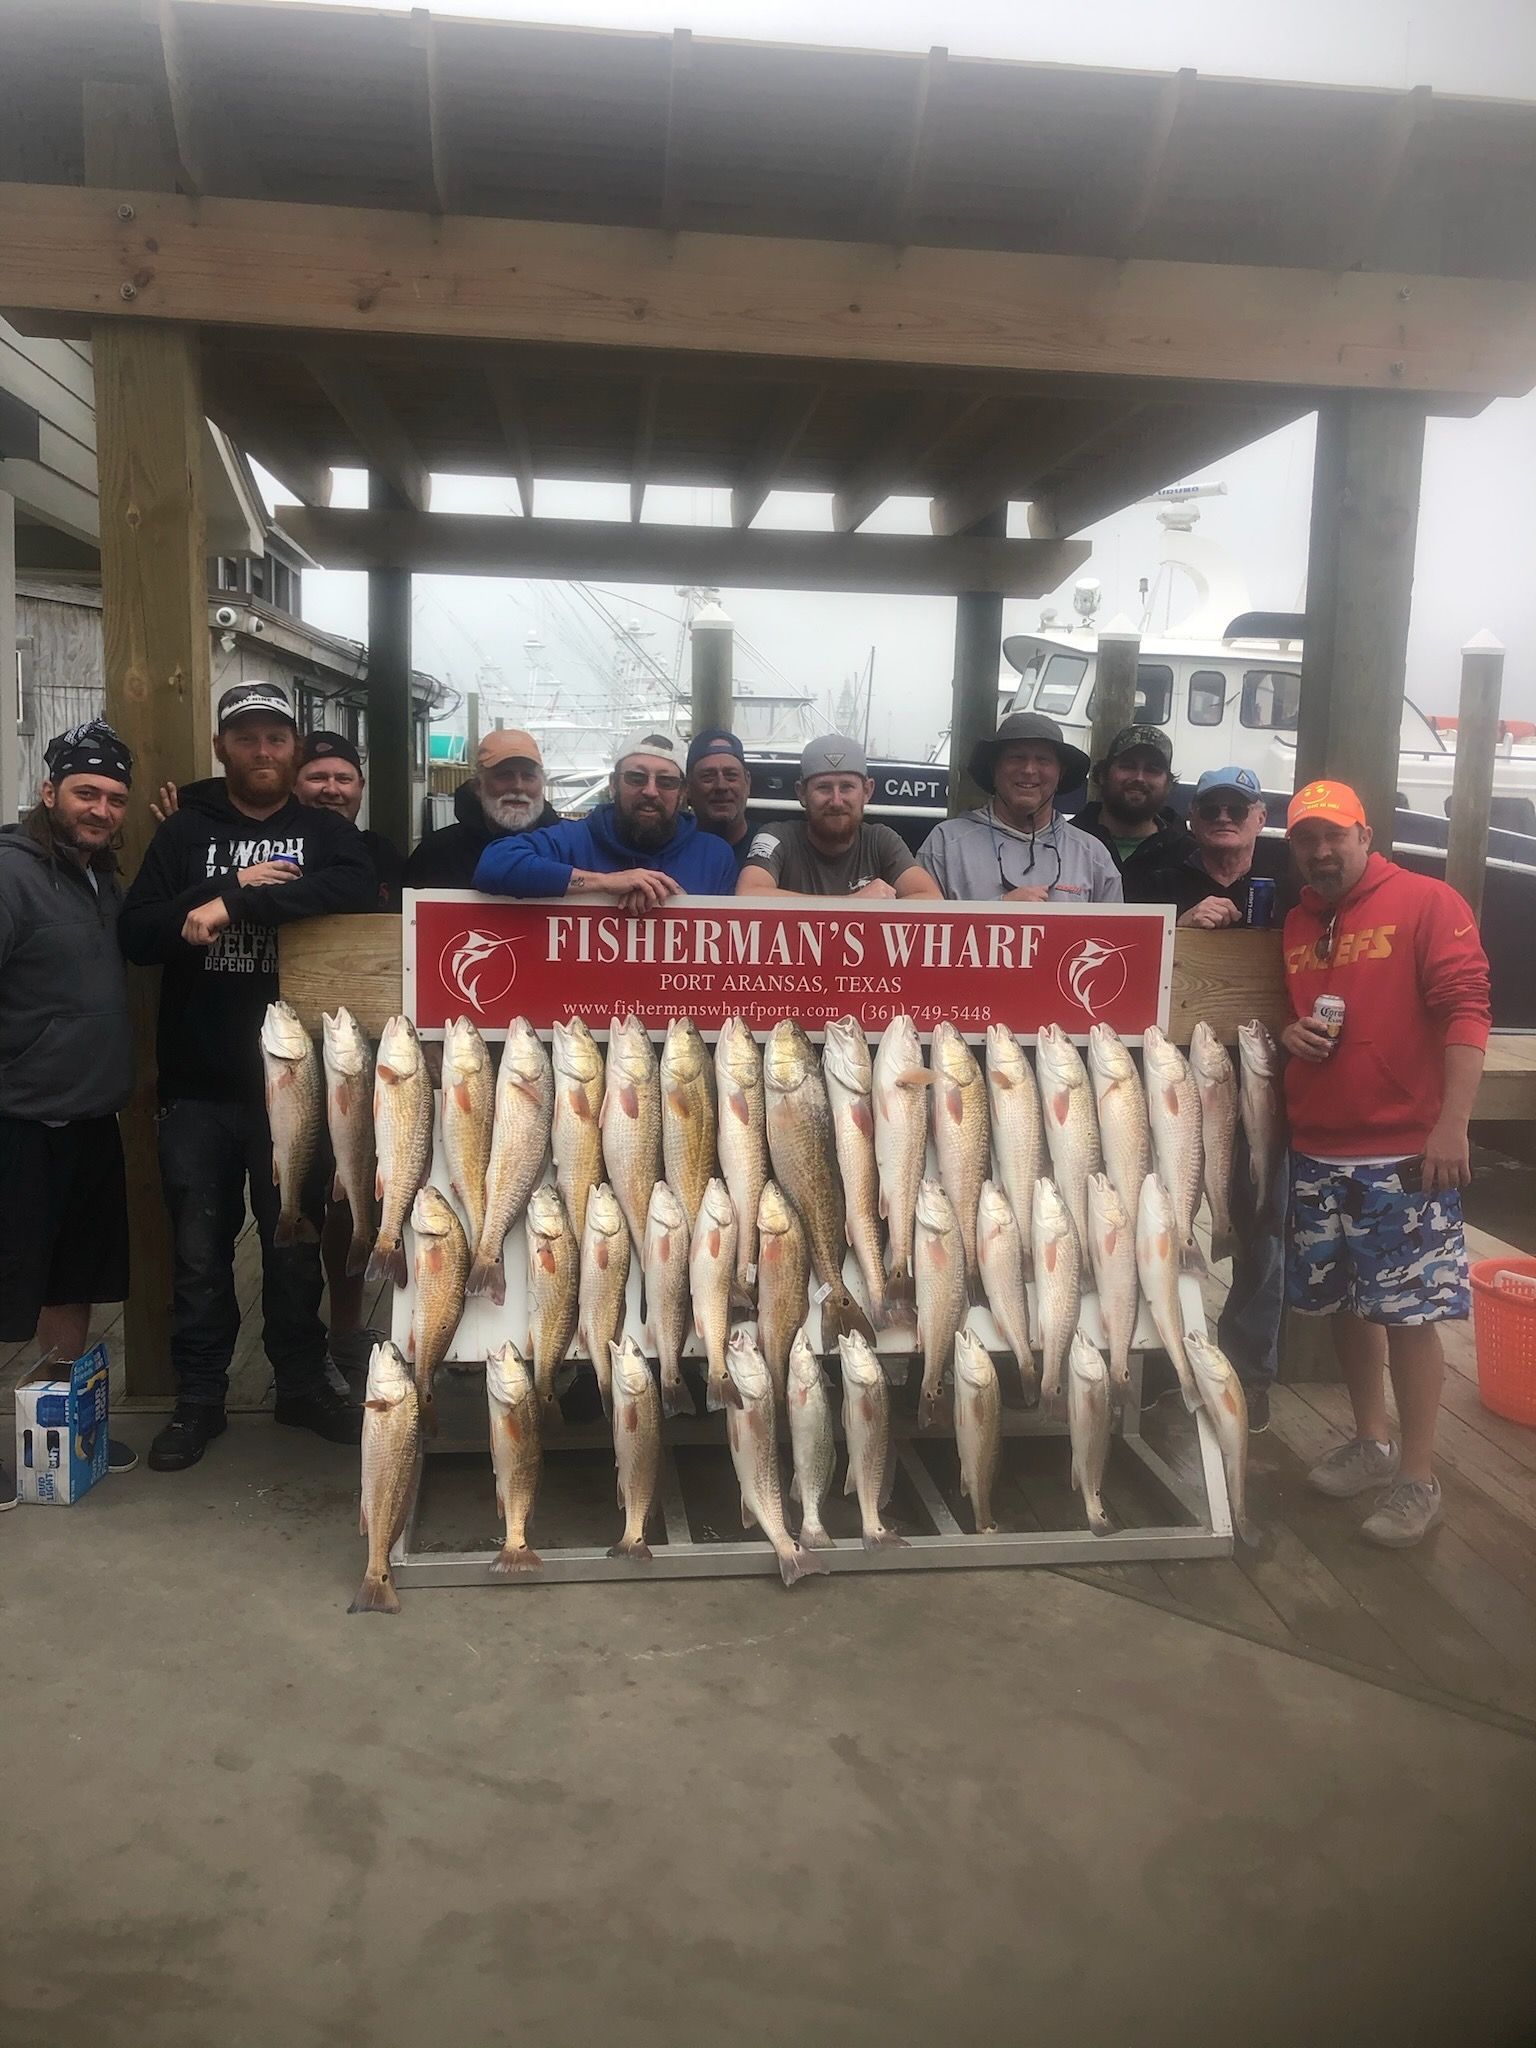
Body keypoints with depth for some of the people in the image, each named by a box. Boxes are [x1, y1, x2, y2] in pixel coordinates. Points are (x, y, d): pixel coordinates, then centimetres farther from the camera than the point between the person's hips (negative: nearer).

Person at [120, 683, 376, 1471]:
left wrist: (237, 905, -24)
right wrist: (229, 884, -17)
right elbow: (135, 933, -4)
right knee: (200, 1250, 9)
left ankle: (303, 1384, 28)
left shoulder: (324, 832, 5)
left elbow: (358, 888, -18)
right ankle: (198, 1398, 23)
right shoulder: (185, 831, 6)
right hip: (197, 1084, 0)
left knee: (296, 1241, 12)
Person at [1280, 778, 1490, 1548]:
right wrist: (1288, 1033, 2)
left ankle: (1417, 1479, 11)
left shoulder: (1427, 903, -6)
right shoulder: (1296, 924, 13)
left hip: (1404, 1153, -6)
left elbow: (1464, 1010, -13)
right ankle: (1372, 1441, 32)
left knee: (1409, 1313, -1)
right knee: (1344, 1303, 15)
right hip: (1317, 1151, 7)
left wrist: (1452, 1123, -21)